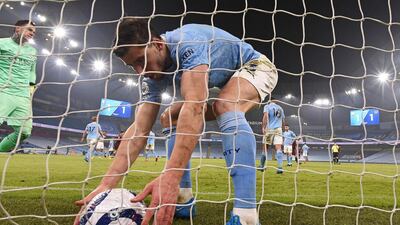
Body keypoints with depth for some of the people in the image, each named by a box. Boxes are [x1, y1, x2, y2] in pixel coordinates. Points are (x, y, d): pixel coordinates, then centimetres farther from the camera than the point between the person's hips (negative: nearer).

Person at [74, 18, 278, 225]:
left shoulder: (188, 42, -35)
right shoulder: (153, 76, -13)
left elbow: (194, 107, -49)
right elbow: (139, 130, -21)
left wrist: (171, 176, -56)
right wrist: (106, 185, -30)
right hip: (224, 82, 7)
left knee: (226, 106, -40)